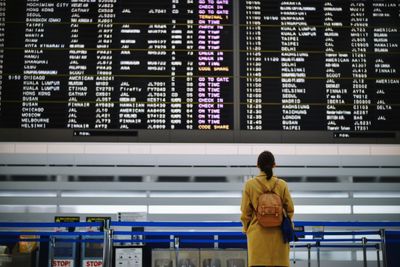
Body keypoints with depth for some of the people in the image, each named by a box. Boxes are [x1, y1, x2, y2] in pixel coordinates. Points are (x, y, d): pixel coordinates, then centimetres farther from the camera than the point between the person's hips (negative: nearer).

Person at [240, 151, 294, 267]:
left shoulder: (250, 184, -3)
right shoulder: (282, 184, 0)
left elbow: (245, 211, 0)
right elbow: (290, 209, 4)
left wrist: (246, 228, 14)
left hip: (257, 232, -1)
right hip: (278, 234, 1)